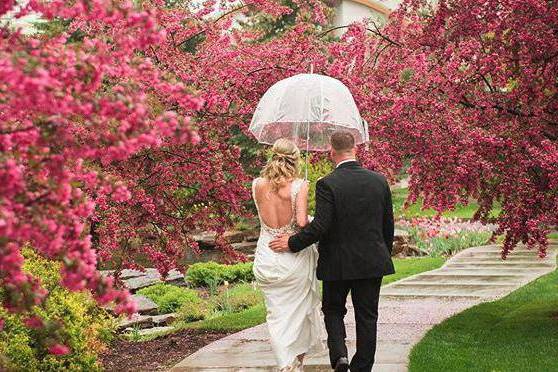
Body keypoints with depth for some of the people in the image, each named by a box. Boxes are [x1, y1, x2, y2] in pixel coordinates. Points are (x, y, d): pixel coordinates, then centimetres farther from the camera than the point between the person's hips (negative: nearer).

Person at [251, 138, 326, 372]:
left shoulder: (258, 185, -2)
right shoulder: (299, 186, -13)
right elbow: (302, 222, -19)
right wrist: (313, 227, 0)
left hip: (266, 256, 3)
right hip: (295, 257, -2)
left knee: (277, 314, 11)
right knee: (299, 309, 18)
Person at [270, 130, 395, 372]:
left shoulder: (327, 184, -15)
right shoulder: (379, 181, -1)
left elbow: (320, 226, -20)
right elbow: (388, 225, 6)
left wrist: (292, 243, -6)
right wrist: (384, 255, 20)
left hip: (337, 263, -3)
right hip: (372, 261, 3)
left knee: (333, 310, 17)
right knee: (367, 316, 12)